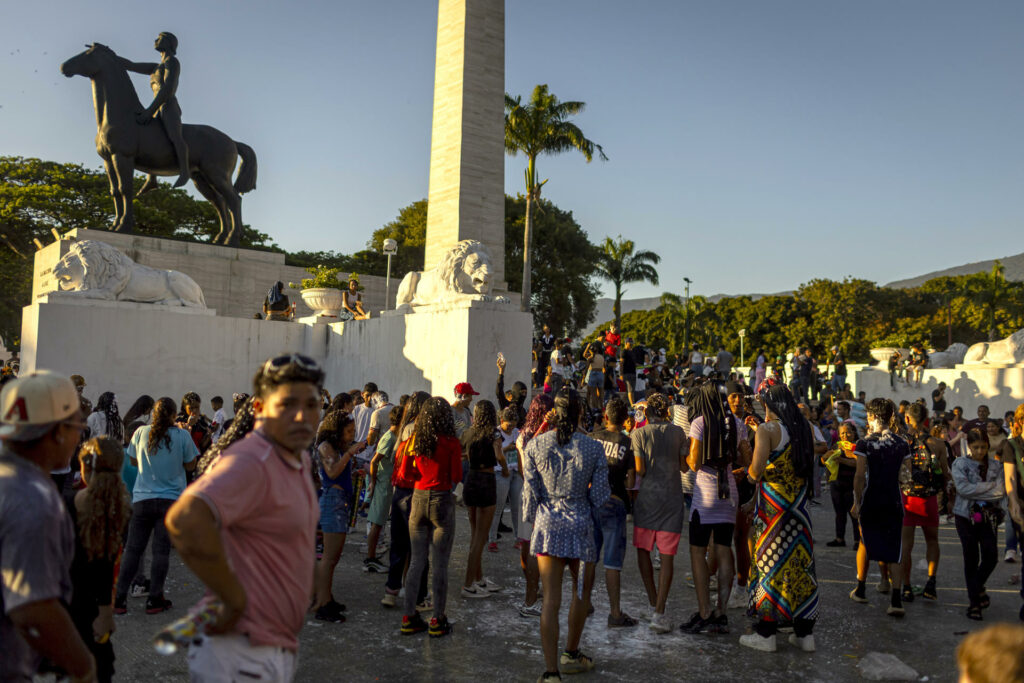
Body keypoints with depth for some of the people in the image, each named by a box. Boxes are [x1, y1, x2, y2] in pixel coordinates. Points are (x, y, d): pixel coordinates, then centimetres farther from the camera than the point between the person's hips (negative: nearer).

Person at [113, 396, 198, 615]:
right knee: (161, 550, 3)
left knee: (132, 549, 9)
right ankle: (154, 600, 8)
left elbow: (134, 461, 13)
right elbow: (190, 466, 3)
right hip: (171, 499, -2)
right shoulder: (182, 436, -7)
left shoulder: (141, 433, -1)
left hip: (142, 499, 2)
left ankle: (120, 599, 13)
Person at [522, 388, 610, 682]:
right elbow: (600, 495, -2)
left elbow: (530, 491, 0)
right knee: (581, 592, 22)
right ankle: (571, 654, 37)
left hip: (547, 524, 1)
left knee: (551, 600, 3)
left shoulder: (535, 445, -3)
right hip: (580, 524, -1)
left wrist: (531, 522, 15)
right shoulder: (593, 448, -6)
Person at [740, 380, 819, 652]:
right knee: (799, 561, 12)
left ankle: (766, 634, 10)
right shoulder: (804, 429, 7)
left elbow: (757, 469, -23)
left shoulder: (766, 430, -12)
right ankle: (805, 632, 20)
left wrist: (752, 474, 1)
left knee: (771, 563, 2)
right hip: (799, 506, 6)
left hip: (773, 507, -6)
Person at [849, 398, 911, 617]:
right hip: (894, 502, 2)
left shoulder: (864, 444, -9)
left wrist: (856, 502, -3)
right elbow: (907, 476, 4)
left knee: (865, 543, 16)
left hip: (871, 501, -2)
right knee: (892, 551, 5)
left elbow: (860, 476, -11)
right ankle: (896, 600, -6)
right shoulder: (902, 445, 1)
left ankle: (860, 590, 25)